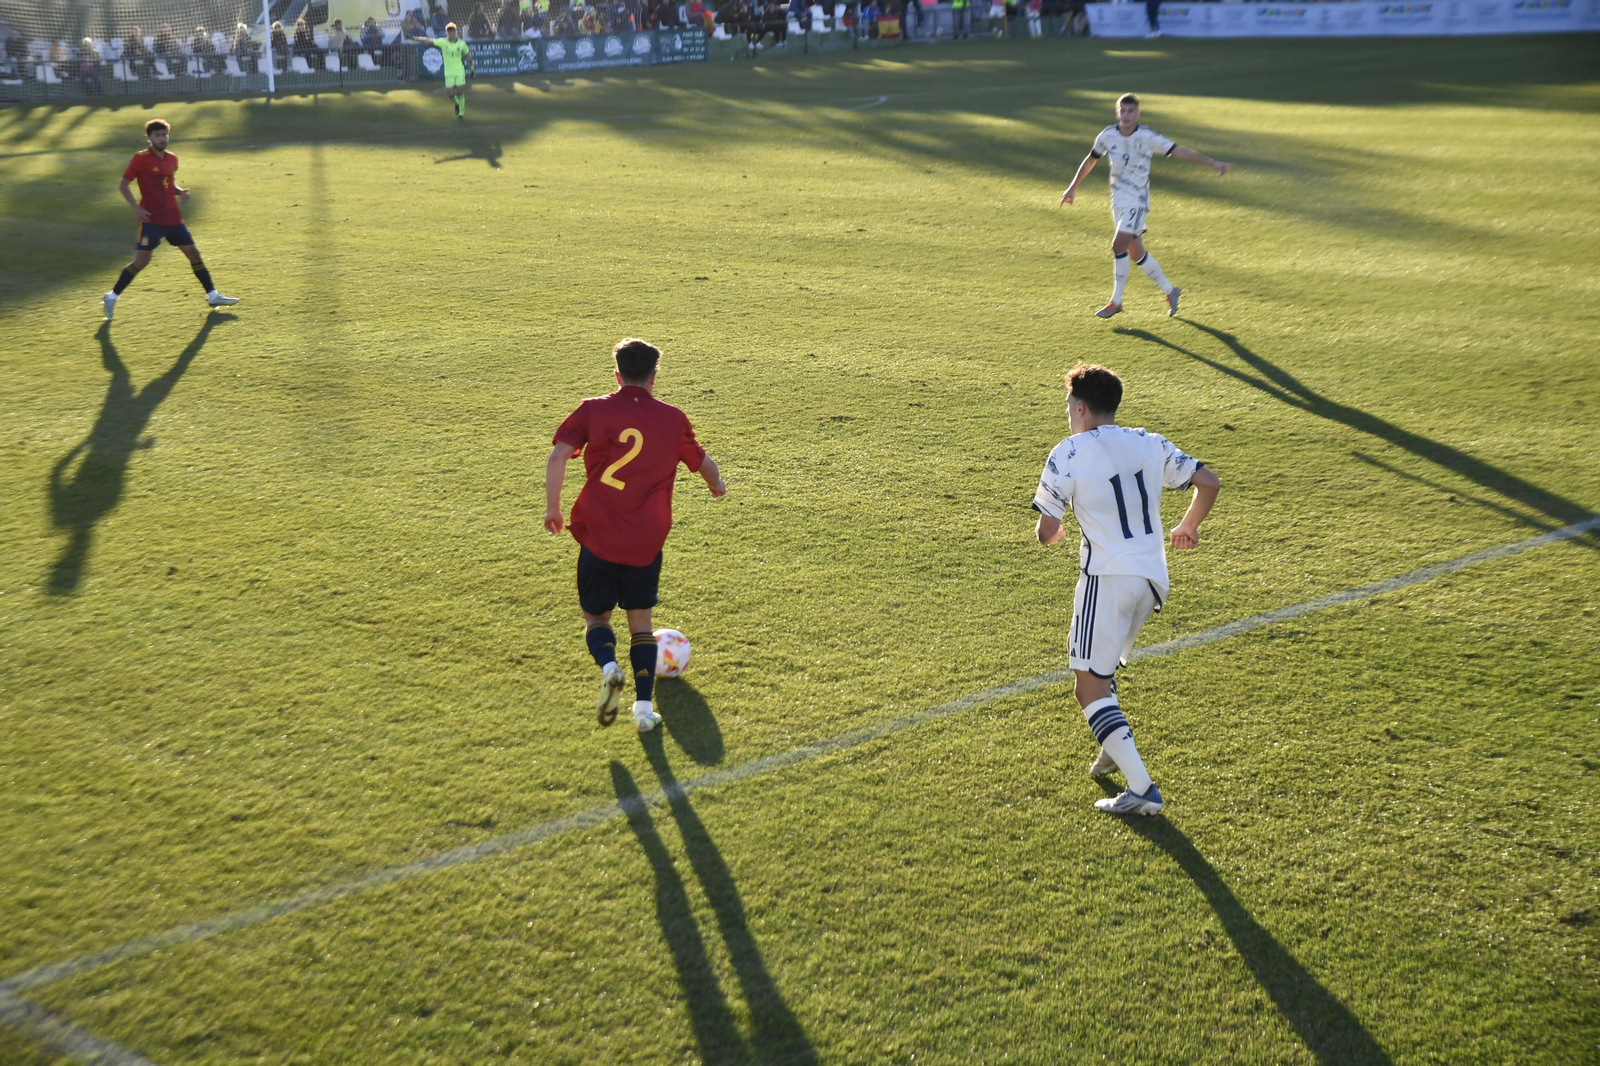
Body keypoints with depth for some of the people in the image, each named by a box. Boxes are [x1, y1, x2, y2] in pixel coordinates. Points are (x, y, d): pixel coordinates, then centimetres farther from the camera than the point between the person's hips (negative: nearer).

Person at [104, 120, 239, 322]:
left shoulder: (172, 159, 8)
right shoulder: (140, 159, -9)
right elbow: (123, 186, -6)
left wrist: (180, 192, 1)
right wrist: (136, 207, -16)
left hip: (173, 219, 6)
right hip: (151, 220, -6)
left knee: (193, 253, 7)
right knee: (141, 261, -8)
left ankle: (212, 296, 17)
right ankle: (112, 297, 6)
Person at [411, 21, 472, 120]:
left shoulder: (462, 43, -4)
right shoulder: (443, 42, -6)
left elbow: (468, 56, 10)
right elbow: (428, 40, -6)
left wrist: (471, 67, 14)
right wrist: (414, 38, -14)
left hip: (460, 72, 0)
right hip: (449, 73, 0)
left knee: (460, 93, -2)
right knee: (450, 94, -2)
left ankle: (461, 114, 14)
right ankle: (456, 104, 33)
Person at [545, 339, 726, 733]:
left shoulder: (593, 410, 0)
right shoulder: (672, 419, 5)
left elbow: (557, 456, -11)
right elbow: (703, 462, 20)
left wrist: (552, 507, -1)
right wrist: (716, 485, 42)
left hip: (598, 537, -1)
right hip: (647, 542, 1)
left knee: (596, 616, 15)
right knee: (640, 621, 17)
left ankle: (608, 667, -15)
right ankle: (644, 706, 8)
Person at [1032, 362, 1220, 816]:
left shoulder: (1067, 455, -7)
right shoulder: (1151, 444, 8)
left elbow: (1046, 531, -9)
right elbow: (1208, 483, 7)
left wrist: (1051, 533, 16)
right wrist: (1189, 526, 26)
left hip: (1108, 578, -7)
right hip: (1154, 578, 7)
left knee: (1090, 688, -3)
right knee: (1098, 660, 30)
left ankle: (1141, 787, -13)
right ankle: (1114, 750, 30)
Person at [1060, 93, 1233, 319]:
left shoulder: (1147, 137, -13)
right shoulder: (1107, 135, -2)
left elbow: (1180, 151, -13)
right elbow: (1091, 160, 15)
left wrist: (1213, 163, -19)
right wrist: (1073, 187, 21)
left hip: (1137, 201, -5)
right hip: (1118, 200, 5)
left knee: (1118, 247, -17)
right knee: (1137, 252, 9)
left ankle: (1116, 302, -4)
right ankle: (1169, 290, 27)